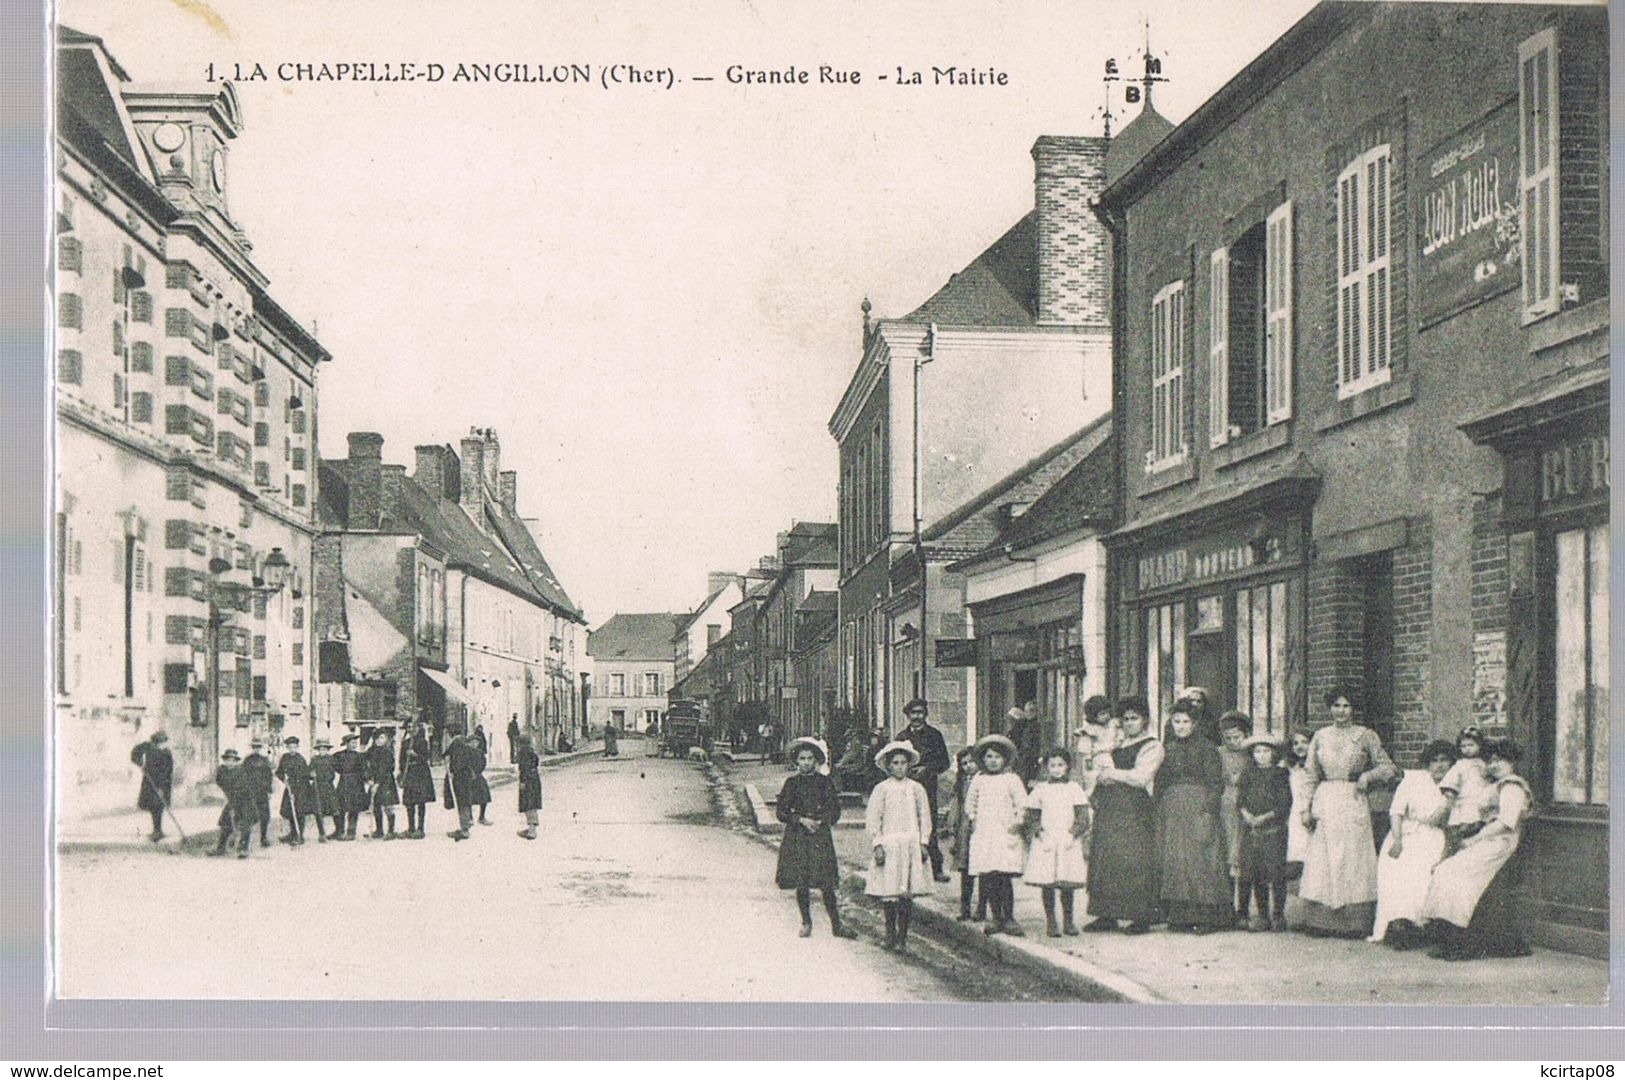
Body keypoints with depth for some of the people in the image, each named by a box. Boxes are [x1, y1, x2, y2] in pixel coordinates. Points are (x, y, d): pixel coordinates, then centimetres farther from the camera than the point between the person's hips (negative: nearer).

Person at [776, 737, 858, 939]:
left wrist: (819, 821, -10)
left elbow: (835, 811, 6)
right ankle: (806, 923, 15)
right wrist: (802, 820, -11)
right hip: (797, 837, 0)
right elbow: (782, 812, 2)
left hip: (820, 836, 0)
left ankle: (836, 925, 3)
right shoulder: (792, 782, 3)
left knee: (826, 883, -4)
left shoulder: (824, 782, 5)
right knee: (801, 882, 1)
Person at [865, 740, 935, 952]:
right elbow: (872, 819, 0)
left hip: (911, 845, 2)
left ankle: (902, 936, 8)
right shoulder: (882, 789, 0)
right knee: (889, 893, -3)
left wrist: (923, 843, 4)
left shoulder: (916, 788, 8)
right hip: (888, 845, -2)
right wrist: (877, 845, -7)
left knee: (907, 894, 0)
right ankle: (891, 934, 10)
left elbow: (924, 817, 11)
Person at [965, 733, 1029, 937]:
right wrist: (973, 818, 10)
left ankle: (1008, 918, -2)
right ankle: (996, 918, 12)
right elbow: (970, 802, 23)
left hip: (1006, 834, -3)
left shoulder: (1011, 779, 2)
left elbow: (1022, 803, 0)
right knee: (987, 879, 2)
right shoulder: (978, 779, 12)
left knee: (1003, 877, -10)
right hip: (983, 834, 3)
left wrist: (1018, 821, -9)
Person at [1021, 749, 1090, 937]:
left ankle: (1068, 921, 10)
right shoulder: (1040, 789, 8)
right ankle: (1050, 922, 2)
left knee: (1067, 884, 0)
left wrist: (1073, 833, -9)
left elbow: (1083, 817, 4)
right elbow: (1032, 817, 10)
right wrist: (1039, 831, -6)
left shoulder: (1074, 788, 7)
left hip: (1068, 841, 0)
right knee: (1046, 883, -4)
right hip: (1046, 841, 0)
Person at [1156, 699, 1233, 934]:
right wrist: (1159, 815, 8)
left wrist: (1208, 813, -15)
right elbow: (1159, 784, 16)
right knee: (1173, 859, 1)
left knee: (1199, 859, -8)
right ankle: (1179, 915, 4)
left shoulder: (1206, 749, -1)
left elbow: (1215, 783, -6)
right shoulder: (1167, 751, 14)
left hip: (1198, 810, -5)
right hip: (1171, 813, 5)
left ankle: (1204, 917, -6)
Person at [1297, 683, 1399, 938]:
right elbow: (1311, 776, 11)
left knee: (1354, 859, -2)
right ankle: (1321, 922, 4)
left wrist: (1368, 775, -10)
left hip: (1354, 802, -2)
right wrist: (1307, 808, 5)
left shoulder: (1365, 736, 4)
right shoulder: (1320, 736, 10)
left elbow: (1387, 767, 8)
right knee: (1322, 861, 0)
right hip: (1325, 801, 2)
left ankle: (1355, 923, 2)